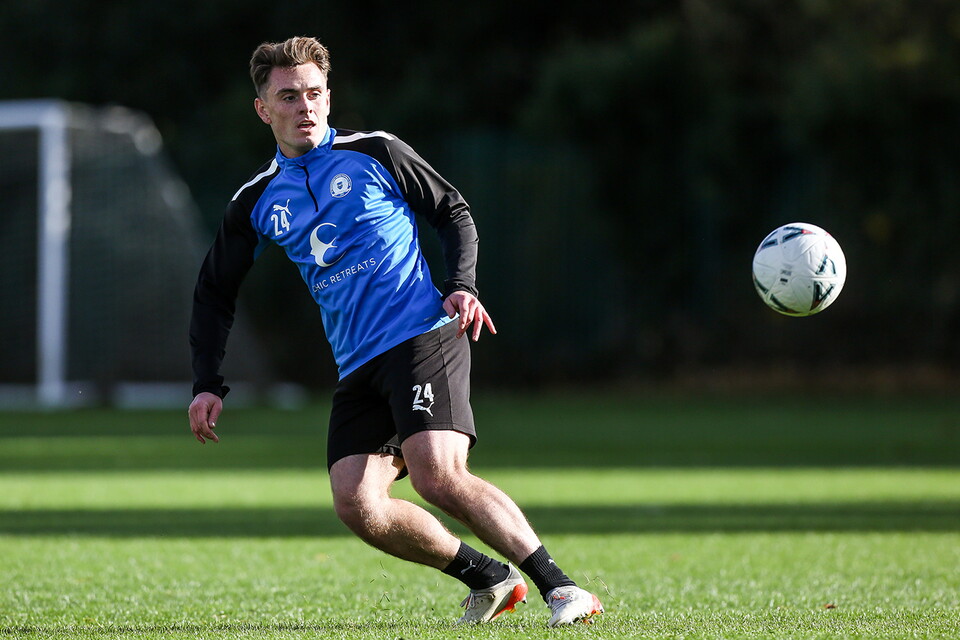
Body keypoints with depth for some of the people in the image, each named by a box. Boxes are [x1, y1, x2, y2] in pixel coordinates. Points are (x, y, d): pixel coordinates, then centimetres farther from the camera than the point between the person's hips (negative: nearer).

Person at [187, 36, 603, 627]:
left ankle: (559, 588, -21)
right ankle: (488, 579, 2)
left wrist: (462, 287, -5)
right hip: (358, 368, 5)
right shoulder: (256, 204, 14)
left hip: (424, 337, -5)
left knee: (438, 475, -25)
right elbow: (215, 293, 23)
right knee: (357, 506, -13)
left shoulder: (375, 153, 4)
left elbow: (454, 213, 11)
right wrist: (208, 384, 13)